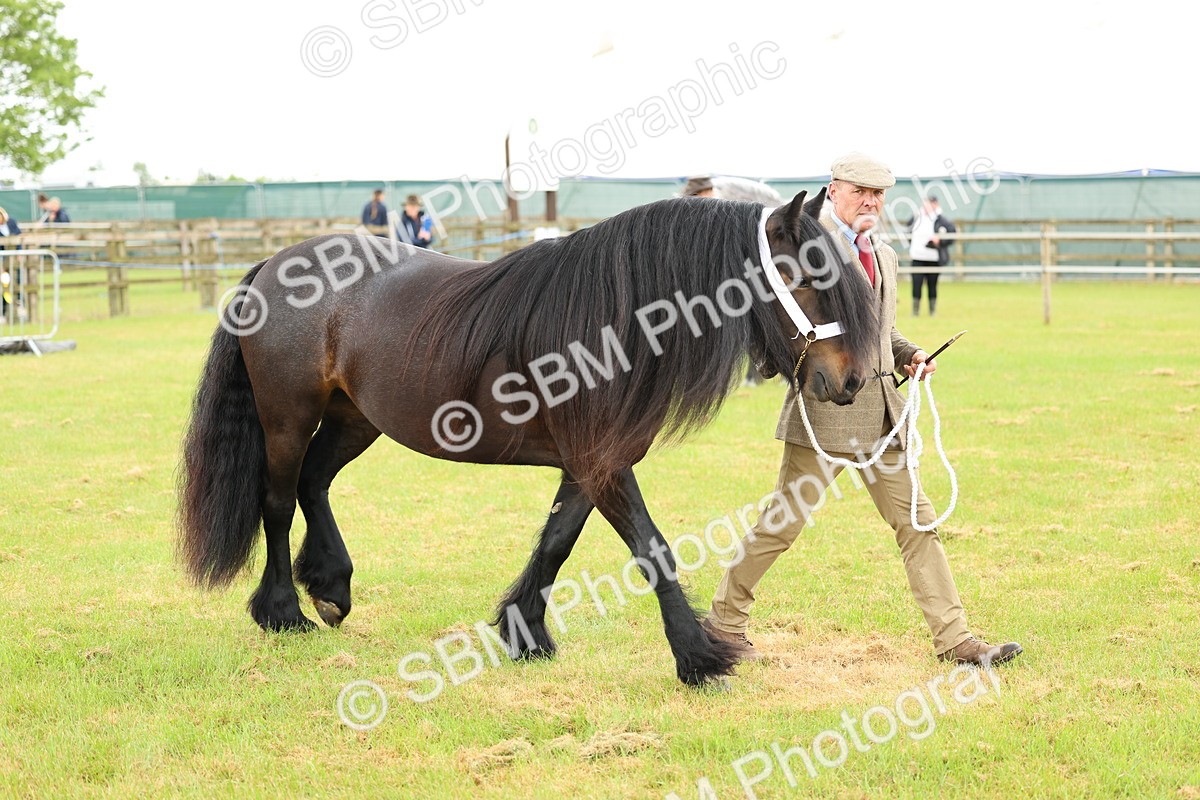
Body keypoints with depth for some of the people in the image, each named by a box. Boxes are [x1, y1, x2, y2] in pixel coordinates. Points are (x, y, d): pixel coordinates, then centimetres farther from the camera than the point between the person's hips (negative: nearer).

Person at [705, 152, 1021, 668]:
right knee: (782, 522, 1)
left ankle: (954, 640, 6)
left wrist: (909, 356, 10)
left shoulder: (884, 255, 18)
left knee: (917, 522, 4)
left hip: (882, 408, 7)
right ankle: (724, 620, 17)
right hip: (825, 404, -7)